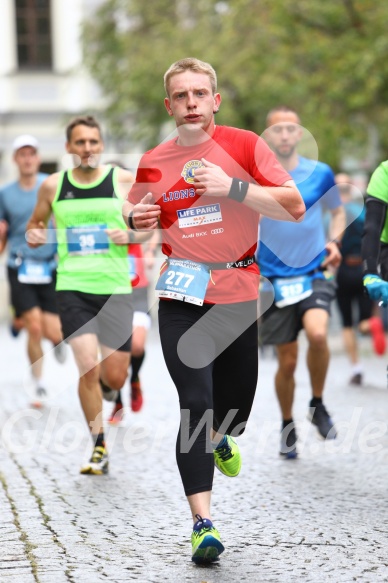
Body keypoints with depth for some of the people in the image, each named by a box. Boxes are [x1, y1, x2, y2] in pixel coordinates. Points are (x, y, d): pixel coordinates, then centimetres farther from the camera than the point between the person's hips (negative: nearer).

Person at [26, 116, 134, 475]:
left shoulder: (124, 181, 2)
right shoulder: (53, 186, 5)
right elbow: (36, 223, 20)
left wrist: (131, 235, -12)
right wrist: (34, 235, -3)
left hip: (115, 288, 0)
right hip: (73, 287, 0)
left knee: (115, 375, 1)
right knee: (88, 367, -13)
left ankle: (107, 392, 40)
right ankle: (99, 449, 0)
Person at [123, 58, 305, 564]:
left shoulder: (244, 145, -3)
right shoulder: (154, 162, 4)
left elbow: (294, 206, -9)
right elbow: (135, 210, 22)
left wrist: (233, 187, -20)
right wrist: (135, 218, -3)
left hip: (238, 294, 0)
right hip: (182, 297, 0)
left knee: (236, 405, 13)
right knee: (195, 403, -14)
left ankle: (218, 438, 52)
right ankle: (202, 522, -14)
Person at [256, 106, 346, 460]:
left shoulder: (320, 173, 1)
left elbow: (337, 211, 17)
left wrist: (334, 242, 0)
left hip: (315, 274, 0)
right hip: (273, 280, 0)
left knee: (317, 333, -27)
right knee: (287, 361, 3)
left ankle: (318, 405, -2)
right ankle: (288, 425, 29)